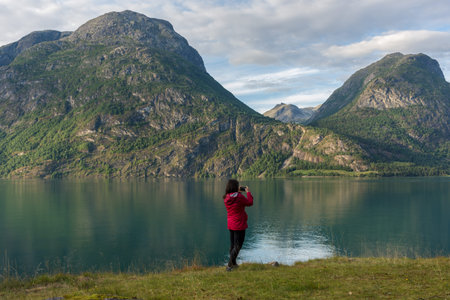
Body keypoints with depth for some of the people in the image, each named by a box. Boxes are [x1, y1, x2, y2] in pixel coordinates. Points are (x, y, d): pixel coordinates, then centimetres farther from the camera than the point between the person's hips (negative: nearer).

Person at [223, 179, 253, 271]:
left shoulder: (226, 198, -2)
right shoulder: (239, 197, -21)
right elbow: (250, 203, -6)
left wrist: (238, 192, 16)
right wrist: (248, 192, 5)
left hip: (230, 225, 7)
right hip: (239, 225, -7)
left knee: (232, 244, 18)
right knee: (238, 245, 2)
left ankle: (233, 264, 31)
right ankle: (229, 265, -2)